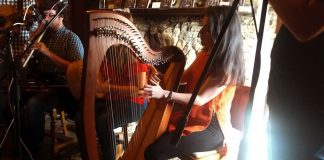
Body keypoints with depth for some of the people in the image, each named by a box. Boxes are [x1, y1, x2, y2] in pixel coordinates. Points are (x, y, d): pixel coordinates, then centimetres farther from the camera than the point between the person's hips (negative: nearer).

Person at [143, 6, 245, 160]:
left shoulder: (226, 66, -22)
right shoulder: (205, 53, 3)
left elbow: (201, 99, -24)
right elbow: (185, 76, 14)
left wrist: (164, 94, -29)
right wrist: (161, 78, -3)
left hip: (210, 127, -8)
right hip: (191, 116, 9)